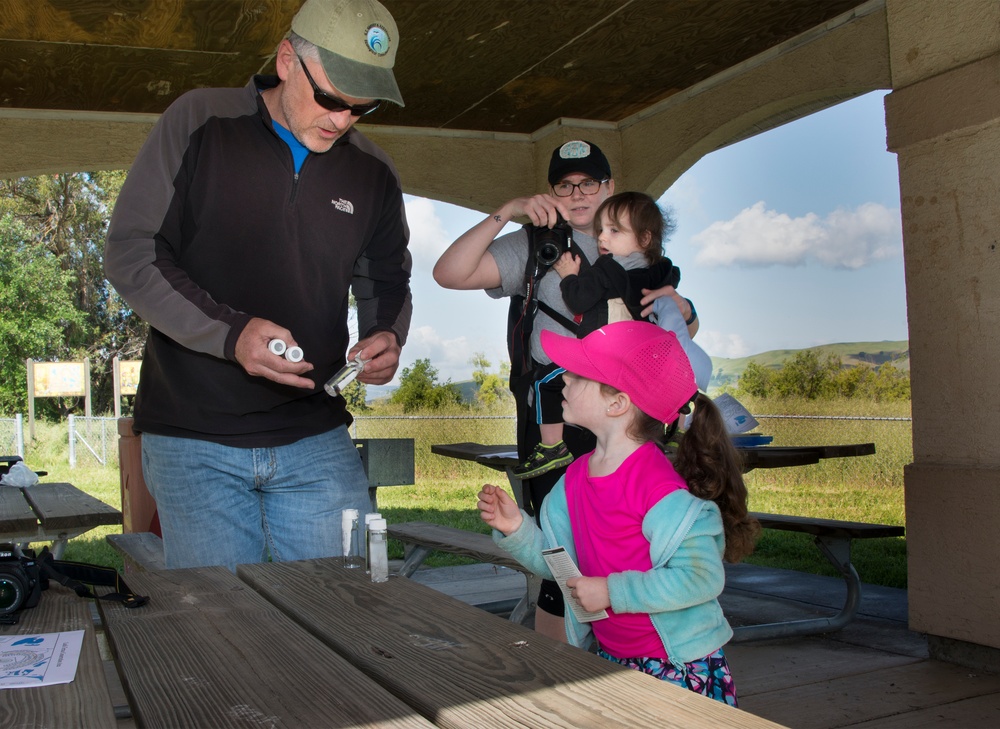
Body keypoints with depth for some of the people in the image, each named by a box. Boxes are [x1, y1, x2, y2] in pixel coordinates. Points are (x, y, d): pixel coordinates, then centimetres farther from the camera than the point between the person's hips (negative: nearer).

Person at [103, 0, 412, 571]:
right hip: (195, 440, -2)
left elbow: (386, 281, 19)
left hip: (318, 440, 3)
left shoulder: (373, 171, 7)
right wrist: (230, 333, -20)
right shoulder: (198, 122, -4)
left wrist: (387, 335, -5)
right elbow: (130, 252, -6)